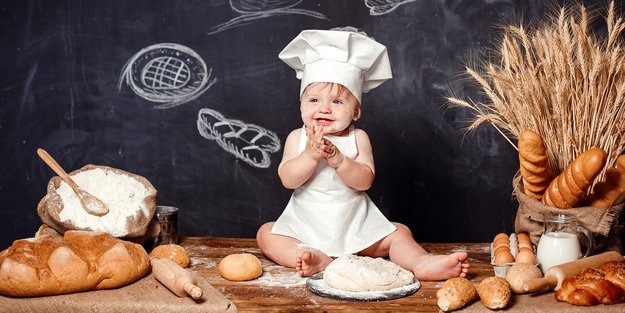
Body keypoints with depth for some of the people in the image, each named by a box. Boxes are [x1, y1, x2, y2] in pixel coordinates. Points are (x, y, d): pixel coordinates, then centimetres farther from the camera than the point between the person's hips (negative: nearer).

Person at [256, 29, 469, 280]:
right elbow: (288, 179, -14)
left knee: (399, 234, -13)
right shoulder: (298, 137, -1)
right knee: (266, 233, -21)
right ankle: (316, 259, -43)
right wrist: (311, 155, -28)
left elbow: (365, 181, -15)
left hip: (355, 227, 0)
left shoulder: (357, 138, -3)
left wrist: (338, 159, -30)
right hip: (305, 226, 0)